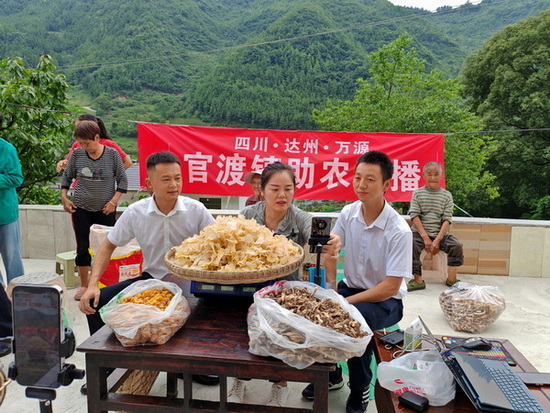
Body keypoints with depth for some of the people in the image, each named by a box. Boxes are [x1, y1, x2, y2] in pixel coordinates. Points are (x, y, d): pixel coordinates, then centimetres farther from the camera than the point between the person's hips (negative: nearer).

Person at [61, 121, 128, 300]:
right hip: (81, 209, 2)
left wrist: (113, 201, -9)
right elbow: (67, 176, 13)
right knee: (82, 248, 7)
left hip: (105, 210, -2)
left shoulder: (112, 154, -7)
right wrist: (64, 197, 3)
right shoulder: (77, 154, -1)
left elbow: (122, 180, -1)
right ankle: (84, 285, 22)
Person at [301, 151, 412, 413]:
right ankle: (328, 374, 9)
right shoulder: (348, 213, -8)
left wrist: (345, 302, -26)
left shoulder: (399, 231, -23)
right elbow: (330, 252, 0)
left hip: (386, 300, -5)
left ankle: (359, 390, -3)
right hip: (351, 286, 5)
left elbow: (391, 287, -22)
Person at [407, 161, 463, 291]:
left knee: (457, 245, -22)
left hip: (440, 233, 2)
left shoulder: (446, 195, 8)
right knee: (411, 245, -29)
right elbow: (415, 216, -4)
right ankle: (418, 280, -17)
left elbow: (447, 220, 0)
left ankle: (451, 279, -4)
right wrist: (425, 238, -14)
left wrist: (437, 240, -13)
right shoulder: (418, 193, 5)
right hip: (420, 233, -1)